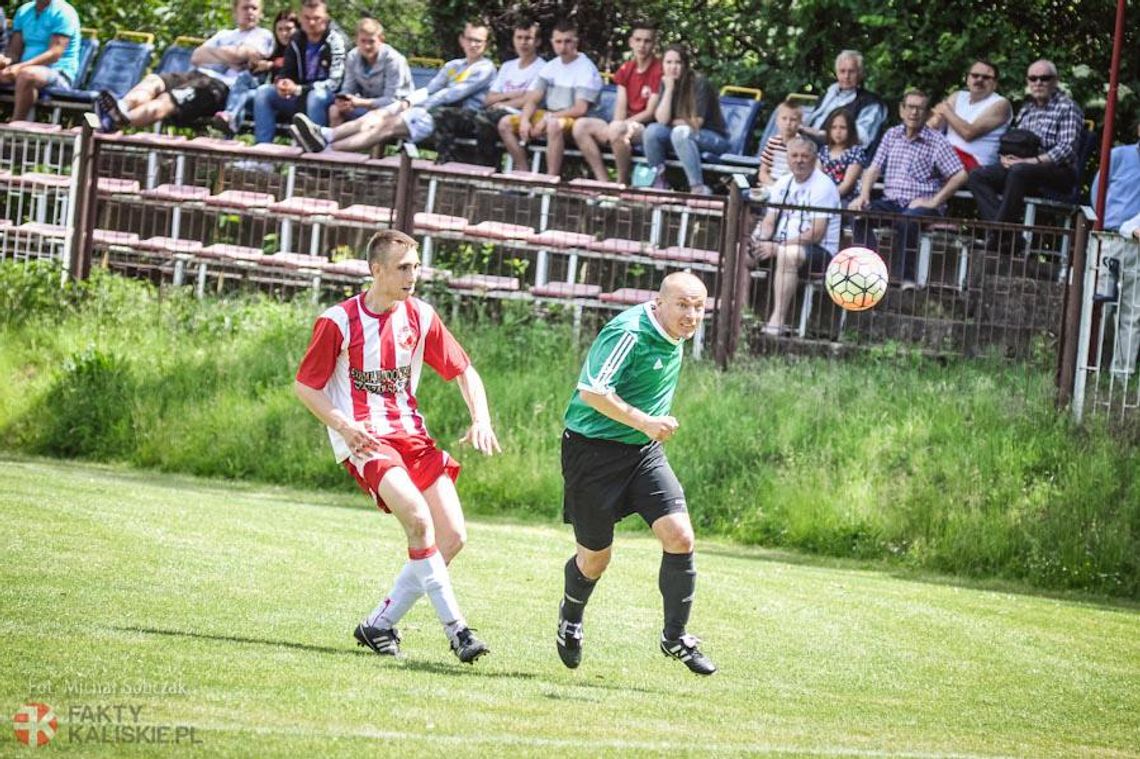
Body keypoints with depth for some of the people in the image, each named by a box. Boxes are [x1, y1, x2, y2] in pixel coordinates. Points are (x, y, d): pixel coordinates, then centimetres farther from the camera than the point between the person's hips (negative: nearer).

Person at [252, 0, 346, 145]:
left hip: (329, 98, -6)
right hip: (300, 97, 6)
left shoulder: (335, 42, -13)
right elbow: (287, 73, 11)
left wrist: (299, 89, -28)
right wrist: (281, 84, -16)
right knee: (264, 92, -10)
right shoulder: (296, 41, 5)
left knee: (316, 96, -39)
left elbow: (334, 83, -20)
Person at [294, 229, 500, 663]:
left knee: (452, 537, -7)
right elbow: (304, 386, -2)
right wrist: (343, 425, -17)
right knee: (419, 519, -28)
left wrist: (480, 420, -2)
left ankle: (379, 626, 5)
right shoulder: (338, 322, -7)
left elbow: (463, 372, 15)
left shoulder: (420, 317, 6)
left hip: (411, 434, 6)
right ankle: (454, 627, -24)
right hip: (364, 440, -6)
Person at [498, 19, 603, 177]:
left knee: (554, 125, -41)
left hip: (574, 120, -7)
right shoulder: (550, 67, 11)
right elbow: (532, 99, 8)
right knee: (505, 123, -7)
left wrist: (548, 118, -18)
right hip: (547, 117, 7)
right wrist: (525, 120, -12)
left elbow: (580, 109, -17)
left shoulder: (587, 69, -11)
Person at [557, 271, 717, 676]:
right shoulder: (629, 333, -22)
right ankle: (570, 616, 39)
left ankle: (675, 636, 3)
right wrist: (645, 423, -34)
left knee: (680, 537, -11)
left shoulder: (673, 336, 5)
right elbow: (592, 392, -29)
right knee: (595, 559, 6)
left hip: (643, 451, 7)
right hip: (594, 451, -7)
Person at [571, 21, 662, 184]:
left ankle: (623, 183, -22)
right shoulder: (625, 70, 13)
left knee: (617, 129, -37)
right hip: (627, 123, 7)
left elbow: (651, 112, -11)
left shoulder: (659, 70, -9)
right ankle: (603, 182, -16)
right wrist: (616, 124, -16)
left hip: (647, 127, -7)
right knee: (581, 125, -10)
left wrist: (619, 124, -17)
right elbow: (621, 106, 6)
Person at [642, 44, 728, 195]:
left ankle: (699, 188, -38)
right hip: (683, 137, 5)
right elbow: (661, 120, -11)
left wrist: (672, 122, -3)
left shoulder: (698, 84, -17)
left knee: (681, 132, -35)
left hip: (714, 138, -5)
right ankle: (659, 182, -10)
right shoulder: (665, 83, -1)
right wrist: (669, 89, -17)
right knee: (652, 130, -19)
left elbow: (696, 123, -17)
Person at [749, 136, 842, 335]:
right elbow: (769, 222, 14)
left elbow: (816, 234, -18)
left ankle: (777, 319, -40)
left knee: (788, 254, -38)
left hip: (820, 252, -8)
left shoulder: (822, 186, -10)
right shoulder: (783, 183, 14)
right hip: (781, 246, 8)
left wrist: (777, 248, -22)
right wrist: (759, 238, -12)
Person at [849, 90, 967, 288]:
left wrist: (934, 201, -10)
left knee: (905, 221, -38)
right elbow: (874, 169, 13)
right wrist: (863, 195, -5)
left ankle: (906, 277, -29)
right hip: (891, 201, 5)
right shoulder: (891, 135, 16)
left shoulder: (937, 141, 1)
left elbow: (960, 176, -6)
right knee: (858, 213, -23)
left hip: (921, 205, -5)